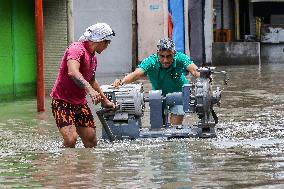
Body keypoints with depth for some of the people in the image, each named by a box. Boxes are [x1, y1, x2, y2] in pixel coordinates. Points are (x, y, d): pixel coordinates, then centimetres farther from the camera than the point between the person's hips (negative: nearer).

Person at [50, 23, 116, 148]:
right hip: (62, 102, -9)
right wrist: (90, 90, -47)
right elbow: (73, 72, -35)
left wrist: (105, 101, 37)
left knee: (91, 141, 4)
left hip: (80, 103, 9)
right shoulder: (77, 49, -16)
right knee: (71, 139, -24)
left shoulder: (93, 57, 14)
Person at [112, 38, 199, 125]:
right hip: (159, 95, 1)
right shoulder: (151, 61, -27)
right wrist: (121, 81, -59)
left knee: (175, 125, -10)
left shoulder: (180, 58, -28)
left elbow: (194, 70, -42)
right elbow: (135, 74, -39)